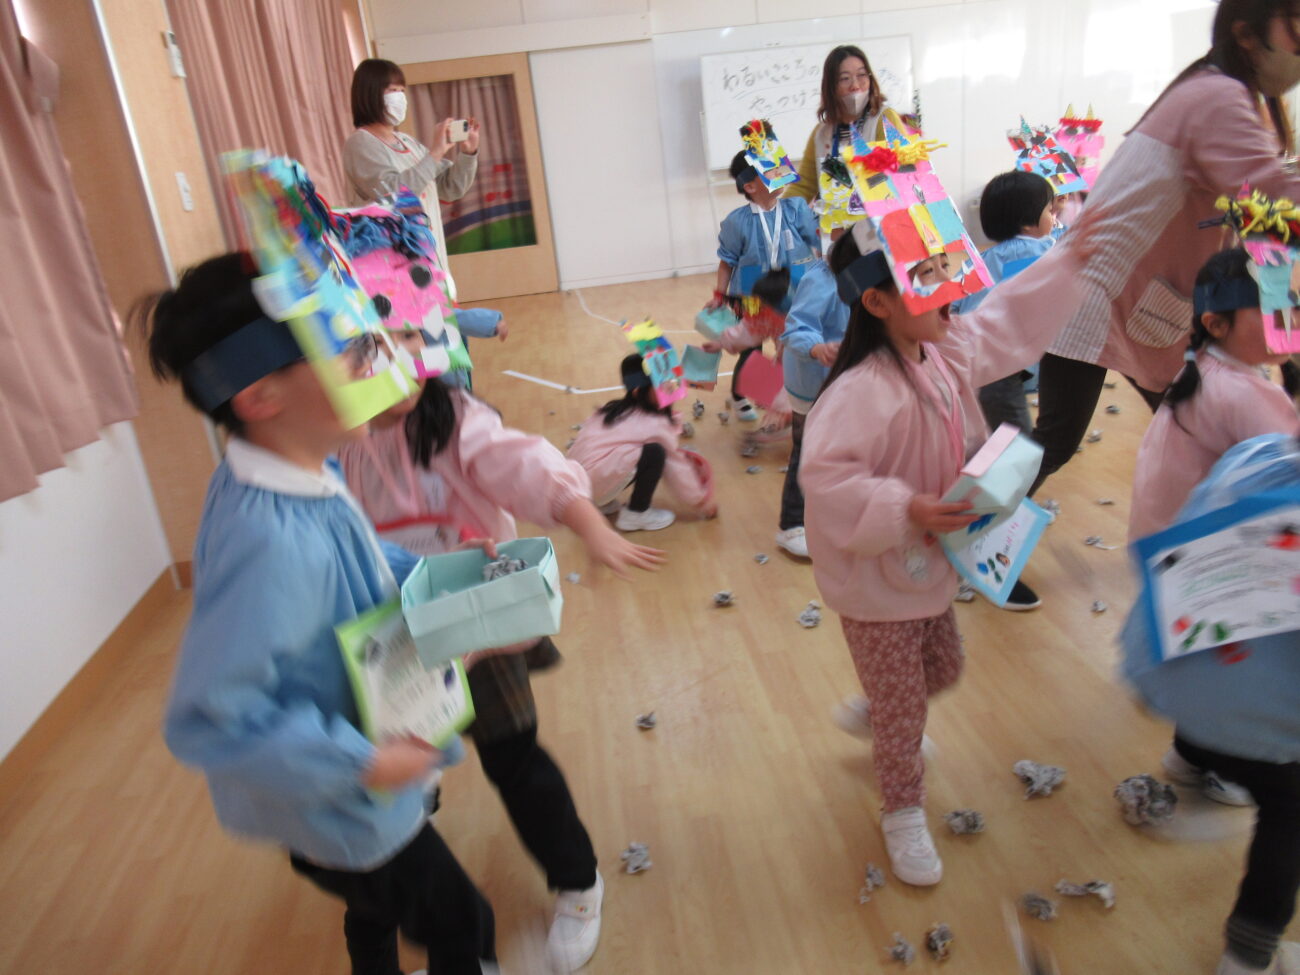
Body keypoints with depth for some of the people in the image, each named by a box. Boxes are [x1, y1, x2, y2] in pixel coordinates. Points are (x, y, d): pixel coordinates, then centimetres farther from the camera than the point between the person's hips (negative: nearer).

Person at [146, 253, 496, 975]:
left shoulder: (302, 478, -11)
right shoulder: (271, 538, -39)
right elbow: (207, 718, -33)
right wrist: (361, 765, -26)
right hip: (330, 801, -8)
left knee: (378, 915, 34)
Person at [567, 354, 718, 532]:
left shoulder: (618, 409, 14)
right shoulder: (656, 424, -7)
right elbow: (676, 467, 2)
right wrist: (702, 501, 14)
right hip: (593, 483, -9)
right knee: (655, 453, -13)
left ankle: (605, 502, 20)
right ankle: (635, 515, -1)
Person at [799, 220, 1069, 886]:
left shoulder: (953, 351, -4)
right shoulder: (864, 391, -32)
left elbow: (1017, 324, 9)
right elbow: (823, 474, -38)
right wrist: (905, 509, -39)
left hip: (931, 565, 8)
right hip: (877, 582, -8)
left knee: (943, 670, 27)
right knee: (902, 705, 10)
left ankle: (869, 715, 56)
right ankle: (903, 813, 36)